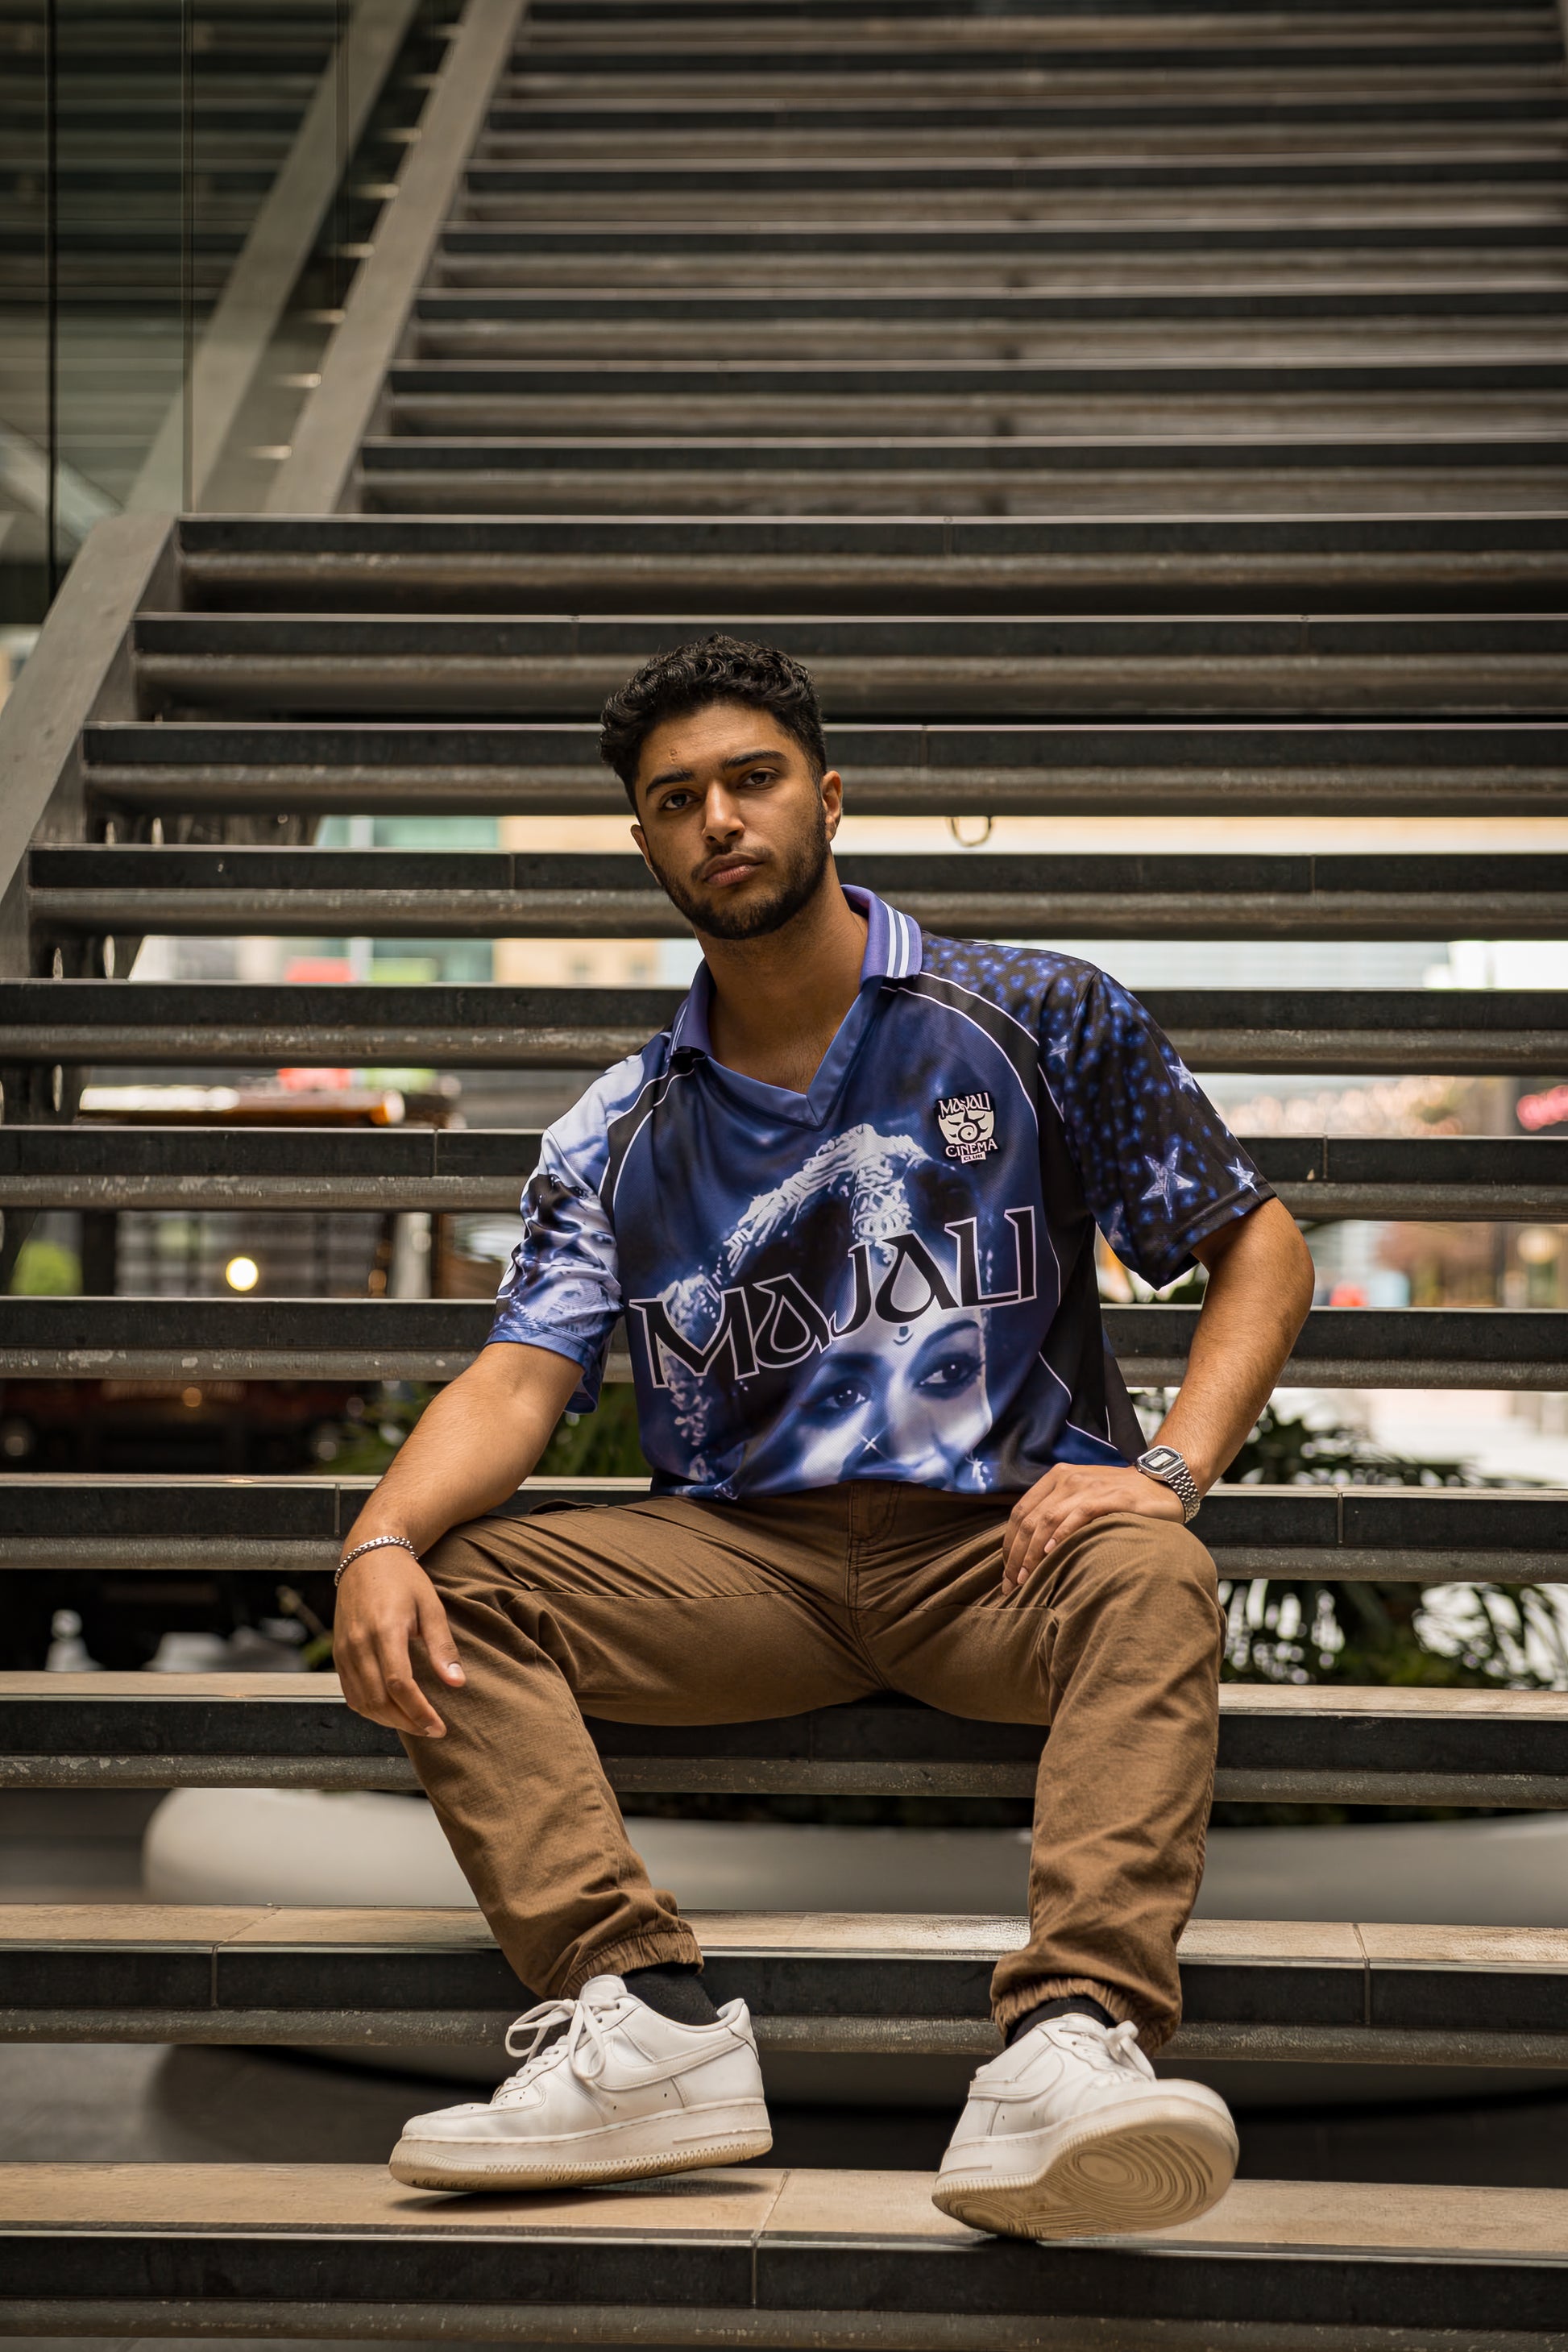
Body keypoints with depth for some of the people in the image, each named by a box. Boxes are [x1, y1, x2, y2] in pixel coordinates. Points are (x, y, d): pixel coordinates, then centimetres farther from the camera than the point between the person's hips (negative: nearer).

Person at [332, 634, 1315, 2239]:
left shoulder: (1037, 1021, 8)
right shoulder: (621, 1137, 15)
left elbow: (1259, 1244, 8)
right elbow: (519, 1380, 3)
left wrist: (1169, 1465, -11)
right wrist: (384, 1540, -19)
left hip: (1002, 1538, -3)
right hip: (743, 1554, 3)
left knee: (1151, 1578, -36)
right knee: (451, 1587, -19)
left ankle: (1070, 2045, -53)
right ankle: (637, 2015, -36)